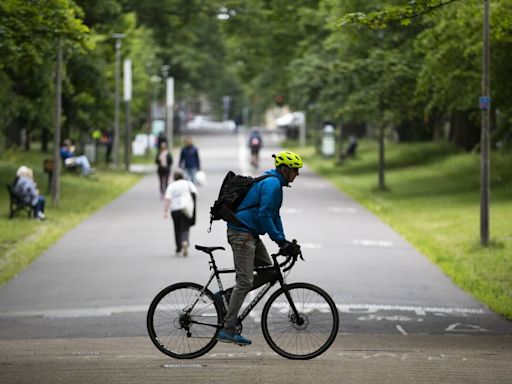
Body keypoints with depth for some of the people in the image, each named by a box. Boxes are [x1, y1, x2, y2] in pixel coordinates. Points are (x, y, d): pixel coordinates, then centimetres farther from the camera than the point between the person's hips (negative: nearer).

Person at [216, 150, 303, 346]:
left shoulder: (274, 183, 17)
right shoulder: (271, 184, -15)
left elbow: (274, 216, 20)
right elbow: (264, 216, -21)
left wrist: (284, 241, 11)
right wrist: (280, 240, -17)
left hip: (250, 234, 10)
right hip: (242, 233, -10)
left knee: (269, 272, 10)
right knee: (244, 281, -11)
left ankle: (227, 296, 13)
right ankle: (227, 330, -11)